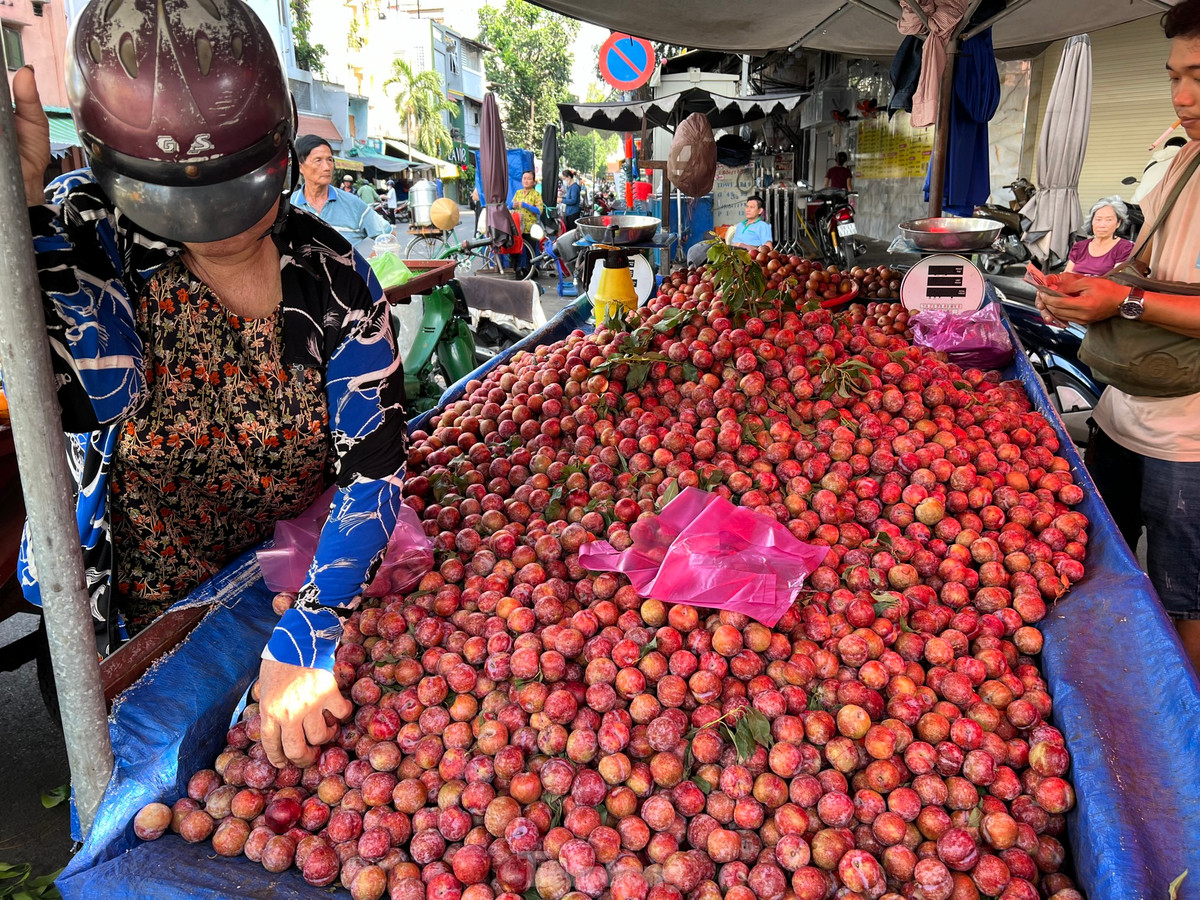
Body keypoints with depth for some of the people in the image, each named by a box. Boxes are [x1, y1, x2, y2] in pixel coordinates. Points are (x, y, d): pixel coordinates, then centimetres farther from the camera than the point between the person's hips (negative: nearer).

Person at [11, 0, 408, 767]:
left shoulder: (333, 277, -17)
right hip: (137, 627, 0)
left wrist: (304, 643, -31)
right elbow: (98, 396, -32)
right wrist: (20, 204, -44)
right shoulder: (87, 227, -16)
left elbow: (376, 462, -22)